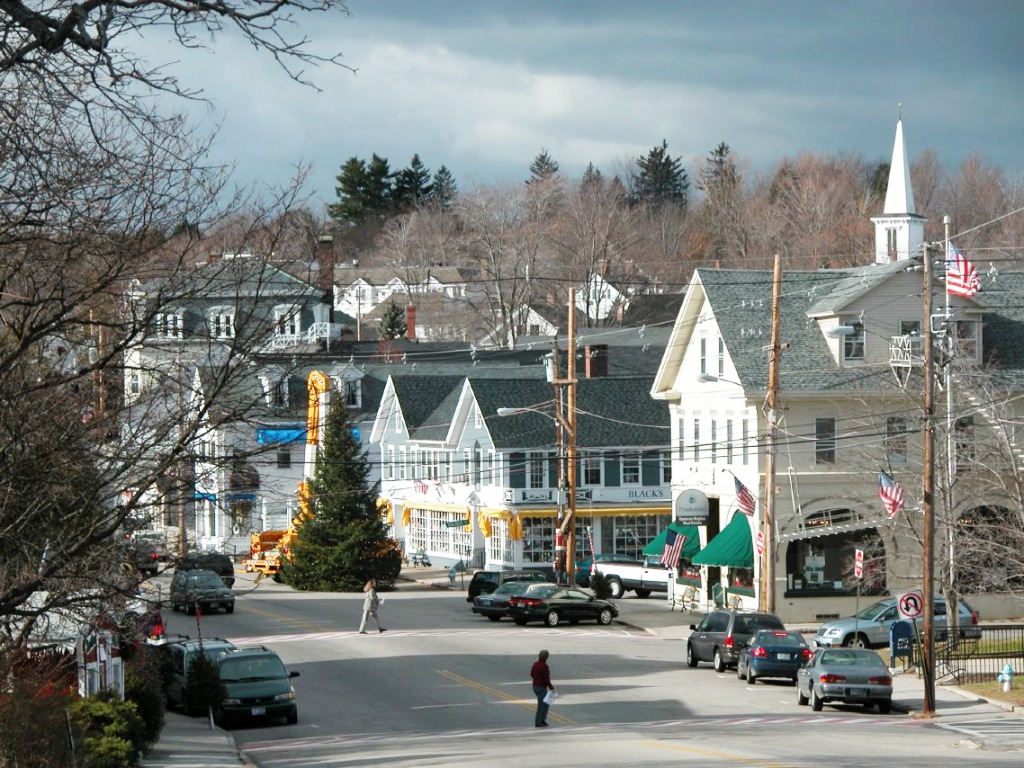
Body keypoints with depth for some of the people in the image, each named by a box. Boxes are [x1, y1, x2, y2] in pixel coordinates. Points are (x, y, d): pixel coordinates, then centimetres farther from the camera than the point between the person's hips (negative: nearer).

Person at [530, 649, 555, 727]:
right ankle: (537, 723, 10)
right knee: (541, 706, 3)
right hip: (542, 688, -8)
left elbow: (532, 674, 16)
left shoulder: (535, 664, 2)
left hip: (535, 686, 8)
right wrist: (551, 688, -13)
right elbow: (546, 679, -23)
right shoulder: (544, 666, -22)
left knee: (546, 704, 21)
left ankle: (542, 720, 20)